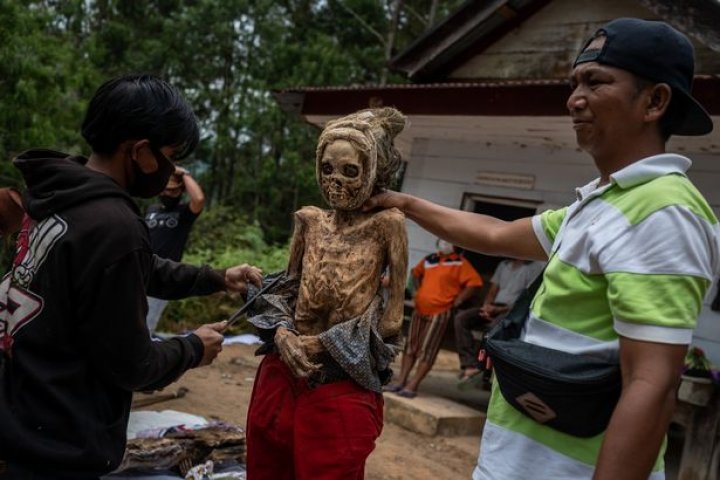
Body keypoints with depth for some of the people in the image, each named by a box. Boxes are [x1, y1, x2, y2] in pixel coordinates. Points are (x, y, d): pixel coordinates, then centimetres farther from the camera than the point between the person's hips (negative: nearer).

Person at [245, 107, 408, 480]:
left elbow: (392, 316, -8)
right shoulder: (309, 220, 5)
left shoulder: (386, 223, -8)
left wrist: (322, 344, -13)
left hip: (342, 383, -4)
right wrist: (282, 335, -7)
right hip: (284, 370, 5)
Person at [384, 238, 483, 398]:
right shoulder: (429, 259, 12)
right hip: (419, 310, 7)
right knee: (410, 346, 9)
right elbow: (416, 273, 31)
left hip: (440, 312, -6)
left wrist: (456, 301, -15)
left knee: (427, 350, -4)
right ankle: (401, 381, 16)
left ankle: (412, 386, -2)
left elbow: (475, 283, -16)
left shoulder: (460, 263, -7)